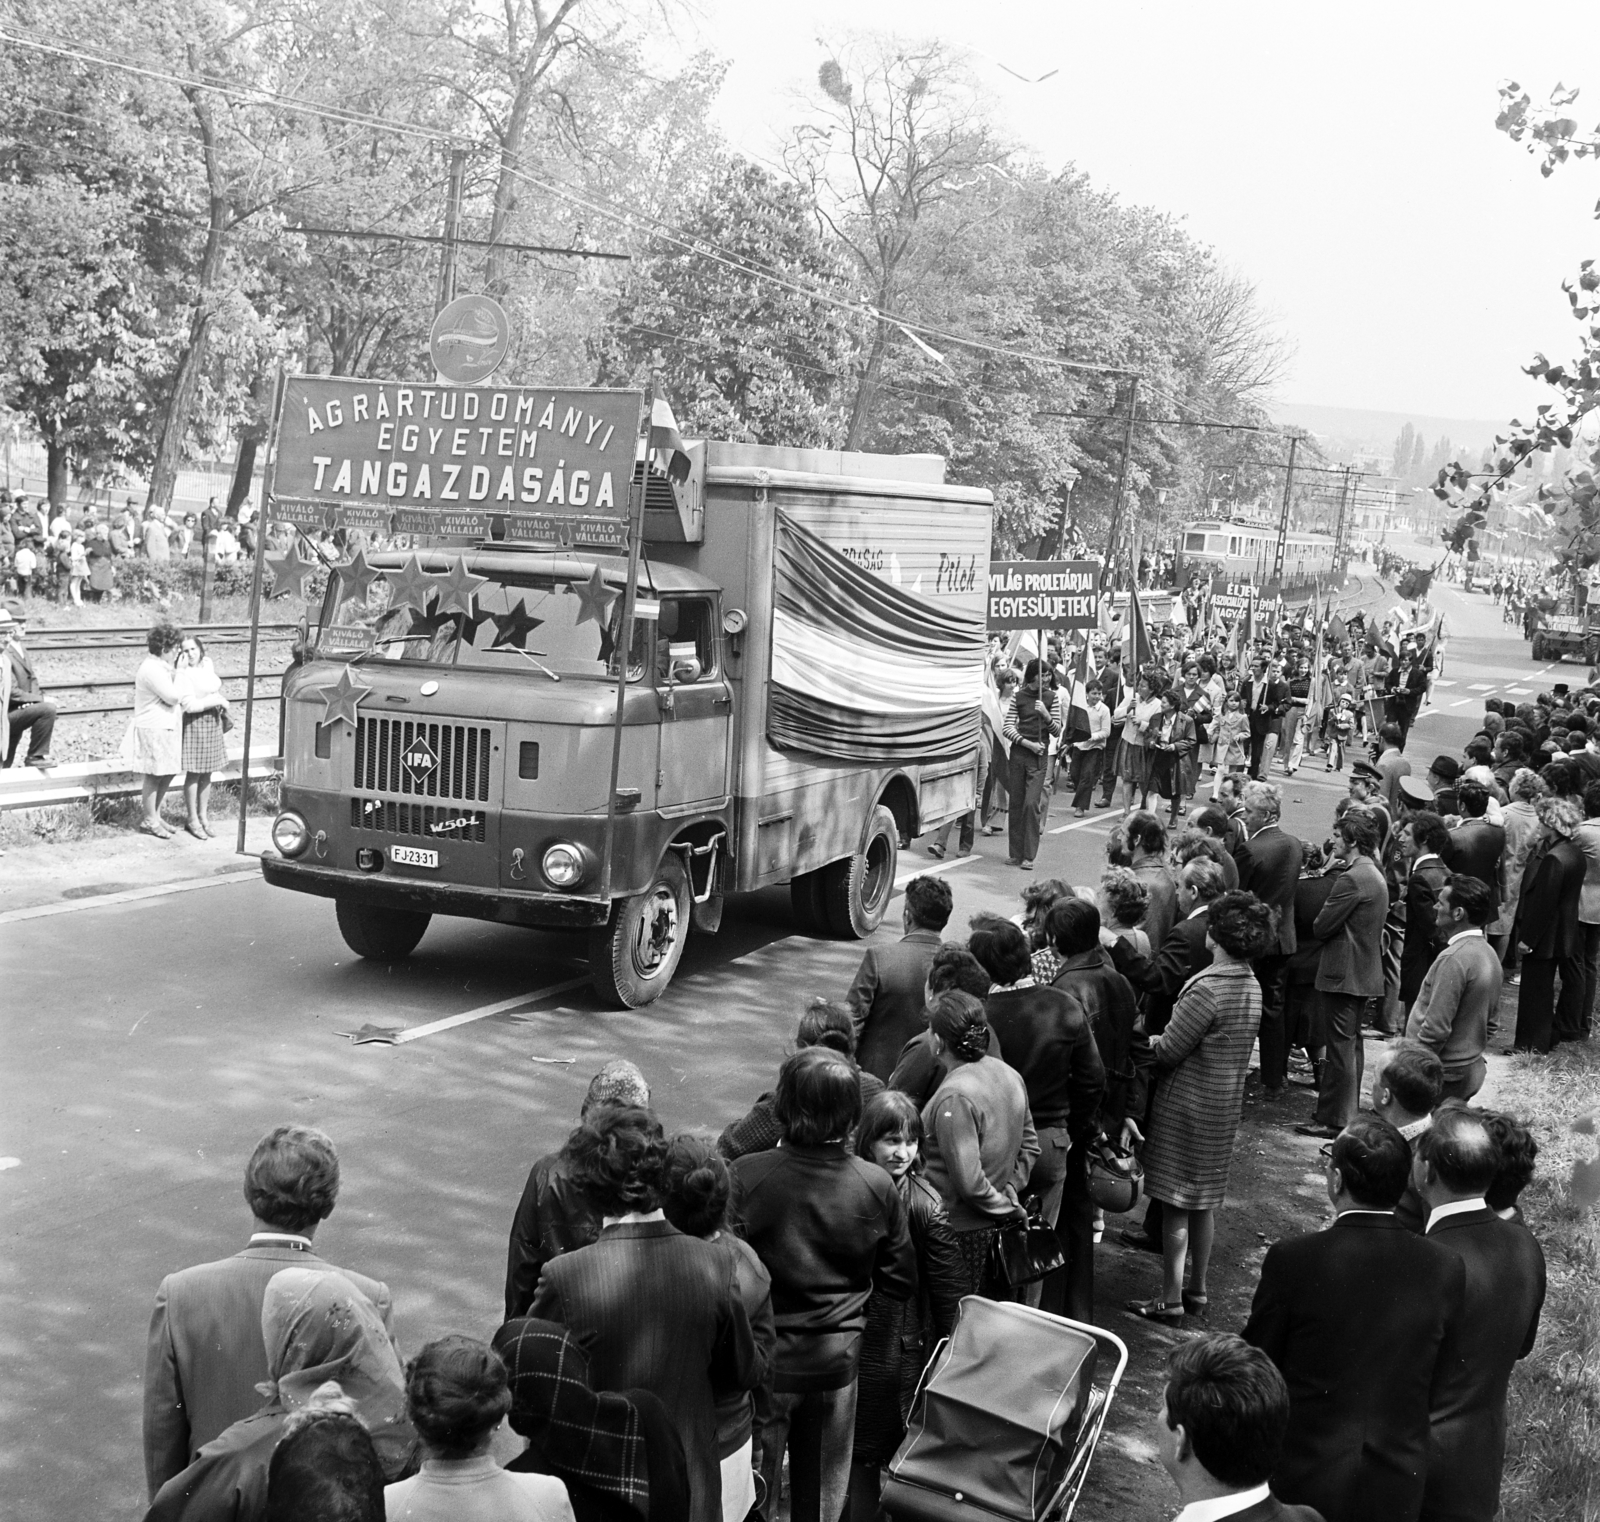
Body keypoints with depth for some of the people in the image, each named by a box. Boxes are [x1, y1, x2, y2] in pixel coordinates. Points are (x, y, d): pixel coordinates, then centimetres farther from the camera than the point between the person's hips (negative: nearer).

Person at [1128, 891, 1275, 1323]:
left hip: (1187, 1106, -8)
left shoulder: (1206, 989, -25)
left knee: (1176, 1205, 2)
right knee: (1204, 1202, 19)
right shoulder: (1252, 986, 2)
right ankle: (1197, 1289, 29)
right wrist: (1164, 1040, 8)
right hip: (1225, 1105, 8)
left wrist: (1148, 1041, 0)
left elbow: (1168, 1052, -20)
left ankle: (1171, 1299, 10)